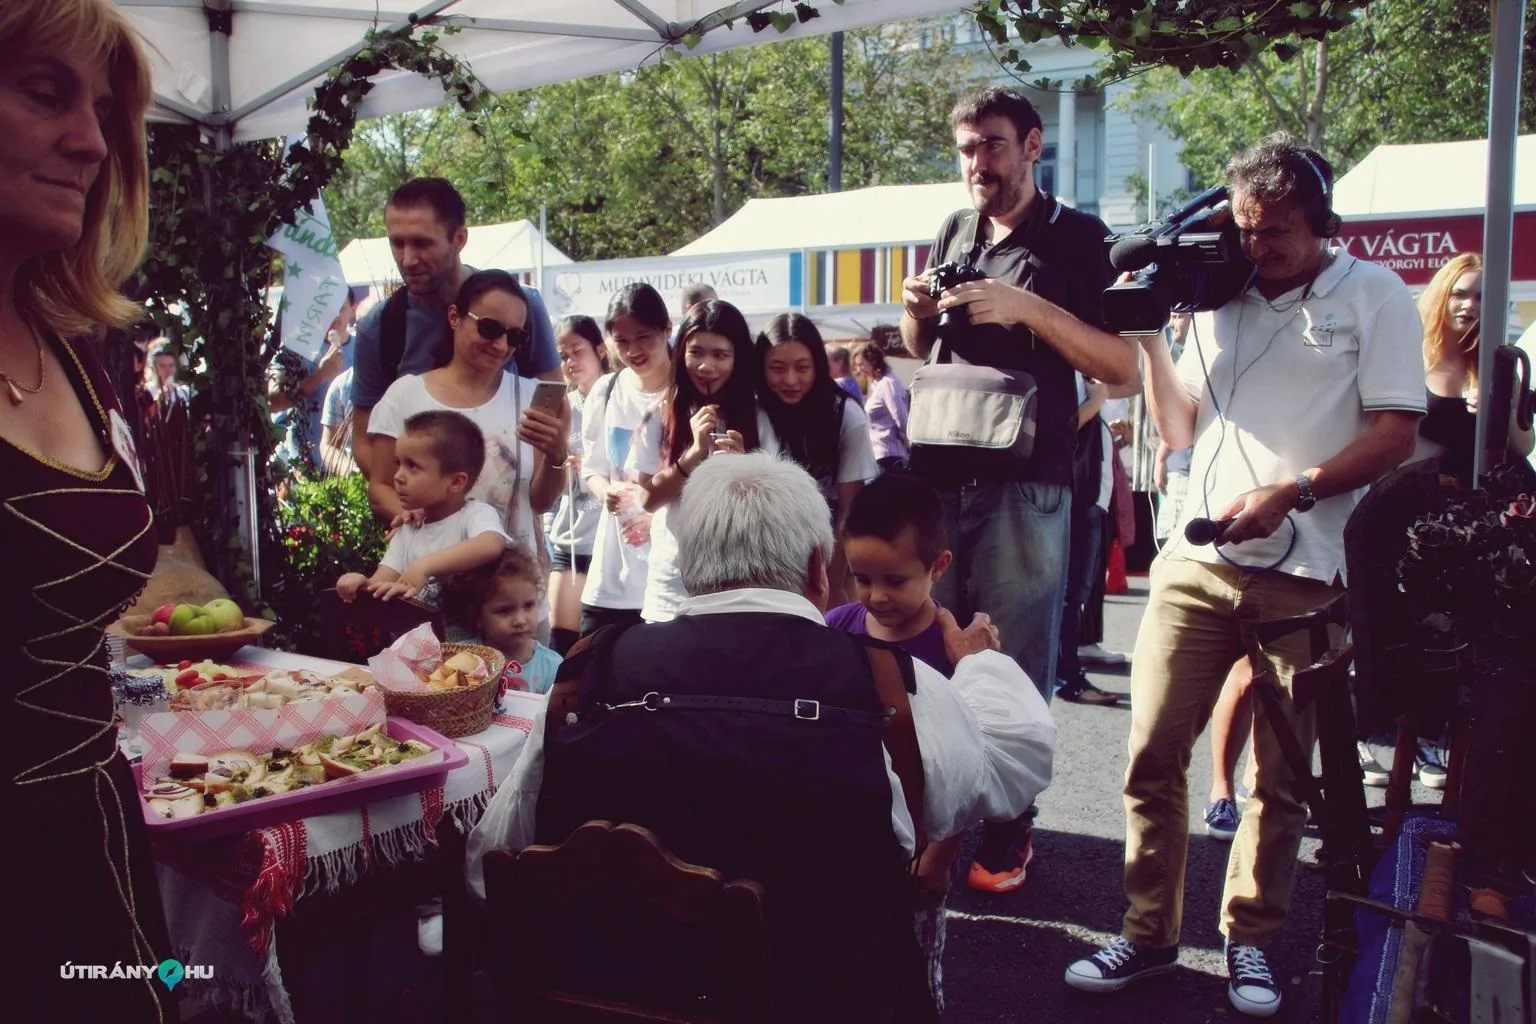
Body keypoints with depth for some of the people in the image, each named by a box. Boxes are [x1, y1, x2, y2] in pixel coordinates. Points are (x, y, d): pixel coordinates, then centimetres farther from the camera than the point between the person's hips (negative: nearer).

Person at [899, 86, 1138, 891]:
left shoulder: (1076, 238, 1)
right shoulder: (952, 234, 15)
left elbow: (1124, 365, -7)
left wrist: (1026, 307, -17)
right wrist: (915, 313, 2)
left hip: (1023, 484, -4)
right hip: (937, 475, 5)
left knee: (1015, 670, -1)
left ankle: (1008, 830, 11)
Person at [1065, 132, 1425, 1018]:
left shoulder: (1374, 297, 3)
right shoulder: (1223, 297, 15)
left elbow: (1398, 430, -4)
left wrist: (1291, 493, -15)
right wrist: (1151, 337, 6)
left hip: (1303, 574, -3)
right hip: (1198, 559, 3)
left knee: (1279, 776, 6)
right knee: (1153, 752, 0)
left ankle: (1251, 939, 21)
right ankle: (1149, 932, 12)